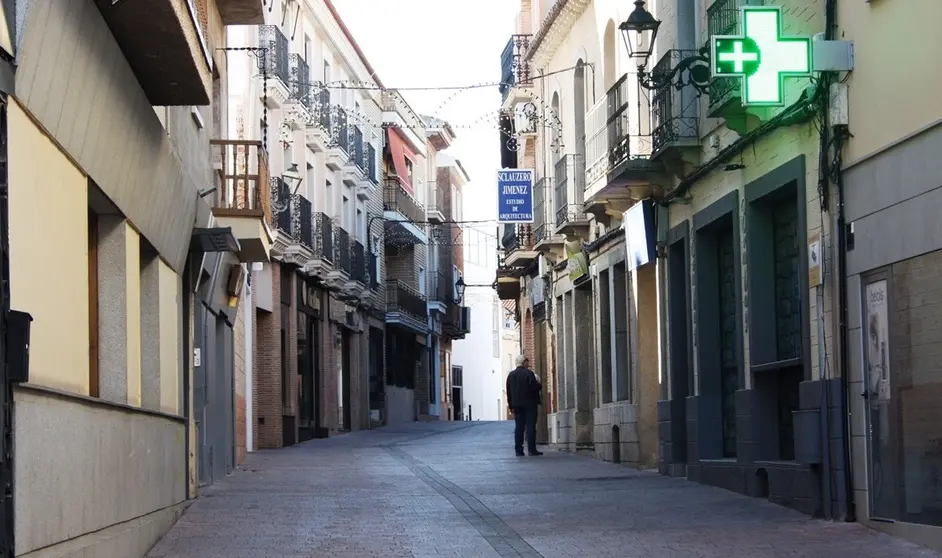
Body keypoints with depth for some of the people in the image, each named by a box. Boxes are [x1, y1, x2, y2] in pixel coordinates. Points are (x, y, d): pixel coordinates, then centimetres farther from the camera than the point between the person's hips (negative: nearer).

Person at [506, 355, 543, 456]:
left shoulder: (511, 375, 9)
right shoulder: (528, 373, -9)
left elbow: (509, 392, 10)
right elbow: (534, 387, -15)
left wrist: (511, 406, 14)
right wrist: (538, 384, 7)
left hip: (517, 405, 5)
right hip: (529, 404, -5)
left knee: (519, 427, 6)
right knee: (530, 427, -4)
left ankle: (518, 449, 3)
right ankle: (532, 449, -6)